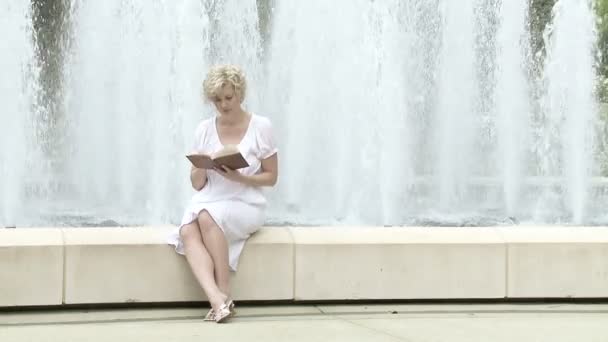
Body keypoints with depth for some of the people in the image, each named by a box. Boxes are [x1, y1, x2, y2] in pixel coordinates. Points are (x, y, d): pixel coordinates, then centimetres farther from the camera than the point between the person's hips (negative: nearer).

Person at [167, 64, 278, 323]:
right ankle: (217, 300, -45)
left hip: (246, 205, -3)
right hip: (208, 203, 3)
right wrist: (200, 168, -14)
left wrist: (239, 177, -16)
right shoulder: (204, 129, 7)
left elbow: (271, 177, 2)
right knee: (187, 231, -31)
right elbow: (197, 184, 9)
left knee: (207, 217, -34)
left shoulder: (261, 127, 0)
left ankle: (224, 294, -25)